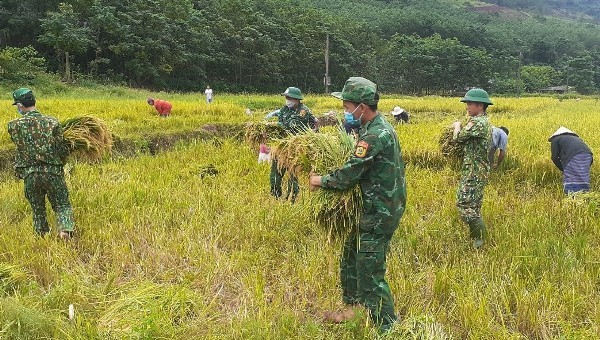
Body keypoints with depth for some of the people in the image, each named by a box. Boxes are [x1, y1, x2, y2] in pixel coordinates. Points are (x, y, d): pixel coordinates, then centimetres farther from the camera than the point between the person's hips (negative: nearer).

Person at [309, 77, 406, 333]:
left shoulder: (374, 135, -23)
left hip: (378, 214, -10)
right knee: (351, 256, 21)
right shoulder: (380, 127, 9)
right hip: (376, 208, 10)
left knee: (370, 274, -2)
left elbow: (349, 176, -23)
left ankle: (388, 328, 9)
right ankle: (351, 310, 36)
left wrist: (320, 181, -7)